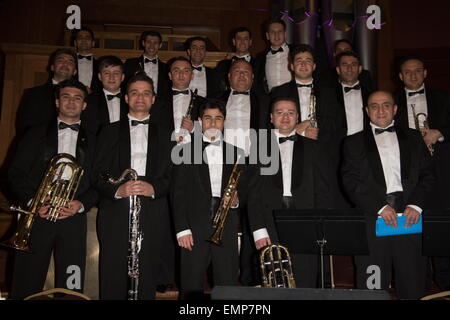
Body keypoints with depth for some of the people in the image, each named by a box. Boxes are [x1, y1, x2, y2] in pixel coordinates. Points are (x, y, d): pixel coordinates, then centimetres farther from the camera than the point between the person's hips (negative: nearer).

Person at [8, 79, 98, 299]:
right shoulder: (36, 134, 13)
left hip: (73, 219, 1)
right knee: (26, 287, 1)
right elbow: (15, 173, 7)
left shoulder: (92, 141, 14)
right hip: (37, 216, 0)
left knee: (71, 287, 1)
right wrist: (32, 202, -8)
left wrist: (82, 204, -9)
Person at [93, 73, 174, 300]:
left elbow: (172, 175, 7)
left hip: (152, 214, 0)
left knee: (147, 278, 1)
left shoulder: (164, 135, 16)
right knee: (112, 278, 0)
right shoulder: (110, 132, 15)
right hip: (115, 213, 0)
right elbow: (98, 173, 6)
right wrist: (117, 190, -13)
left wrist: (153, 187, -13)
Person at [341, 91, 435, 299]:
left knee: (412, 285, 3)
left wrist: (416, 205, -7)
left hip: (409, 214, 2)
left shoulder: (413, 138, 18)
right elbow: (350, 181, 0)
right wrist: (380, 207, -11)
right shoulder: (354, 142, 12)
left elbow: (427, 175, 10)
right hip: (372, 216, -1)